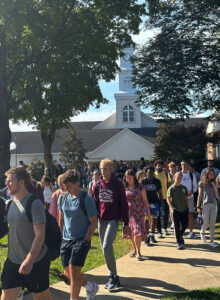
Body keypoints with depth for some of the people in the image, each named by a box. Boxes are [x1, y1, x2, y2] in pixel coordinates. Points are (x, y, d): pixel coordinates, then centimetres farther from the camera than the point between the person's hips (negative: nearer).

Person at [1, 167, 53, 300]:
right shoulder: (11, 202, 4)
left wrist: (29, 260, -29)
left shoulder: (34, 204, -19)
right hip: (13, 260, 6)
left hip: (35, 262, -6)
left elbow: (40, 235, -23)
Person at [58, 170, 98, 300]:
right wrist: (61, 238, 11)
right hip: (66, 240, 6)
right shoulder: (62, 198, 4)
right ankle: (91, 287, 35)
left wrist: (85, 241, -14)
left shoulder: (86, 199, -12)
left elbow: (94, 223, -10)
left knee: (74, 270, -11)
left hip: (82, 240, -6)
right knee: (69, 272, 10)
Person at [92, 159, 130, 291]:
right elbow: (94, 203, 11)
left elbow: (124, 204, -3)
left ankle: (114, 277, -4)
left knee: (107, 246, -19)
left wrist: (126, 223, -3)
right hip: (101, 220, 5)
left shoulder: (118, 184, -4)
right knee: (104, 248, 9)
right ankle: (113, 278, 22)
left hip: (113, 219, -5)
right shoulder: (97, 185, 7)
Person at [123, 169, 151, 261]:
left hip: (138, 212, -3)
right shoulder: (124, 188, 5)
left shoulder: (140, 187, -2)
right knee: (130, 232, 10)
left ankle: (138, 252, -2)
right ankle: (134, 250, 27)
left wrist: (148, 212, 1)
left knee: (137, 231, -12)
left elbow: (145, 200, 2)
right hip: (128, 212, 3)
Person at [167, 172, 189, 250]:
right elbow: (168, 199, -6)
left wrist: (187, 207, 8)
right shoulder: (171, 188, -5)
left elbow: (186, 198, 14)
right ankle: (178, 242, 12)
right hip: (176, 210, -4)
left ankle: (180, 236, 35)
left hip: (184, 210, 4)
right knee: (177, 227, 2)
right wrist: (172, 208, -16)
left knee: (185, 225, 6)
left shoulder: (184, 188, 9)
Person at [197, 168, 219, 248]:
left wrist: (214, 187, -6)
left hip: (214, 205, 3)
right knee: (206, 223, -2)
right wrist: (198, 207, -3)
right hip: (205, 205, -3)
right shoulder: (202, 183, 0)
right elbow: (200, 195, 0)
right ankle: (202, 232, 30)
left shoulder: (213, 183, 10)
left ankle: (212, 241, 11)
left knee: (212, 224, 3)